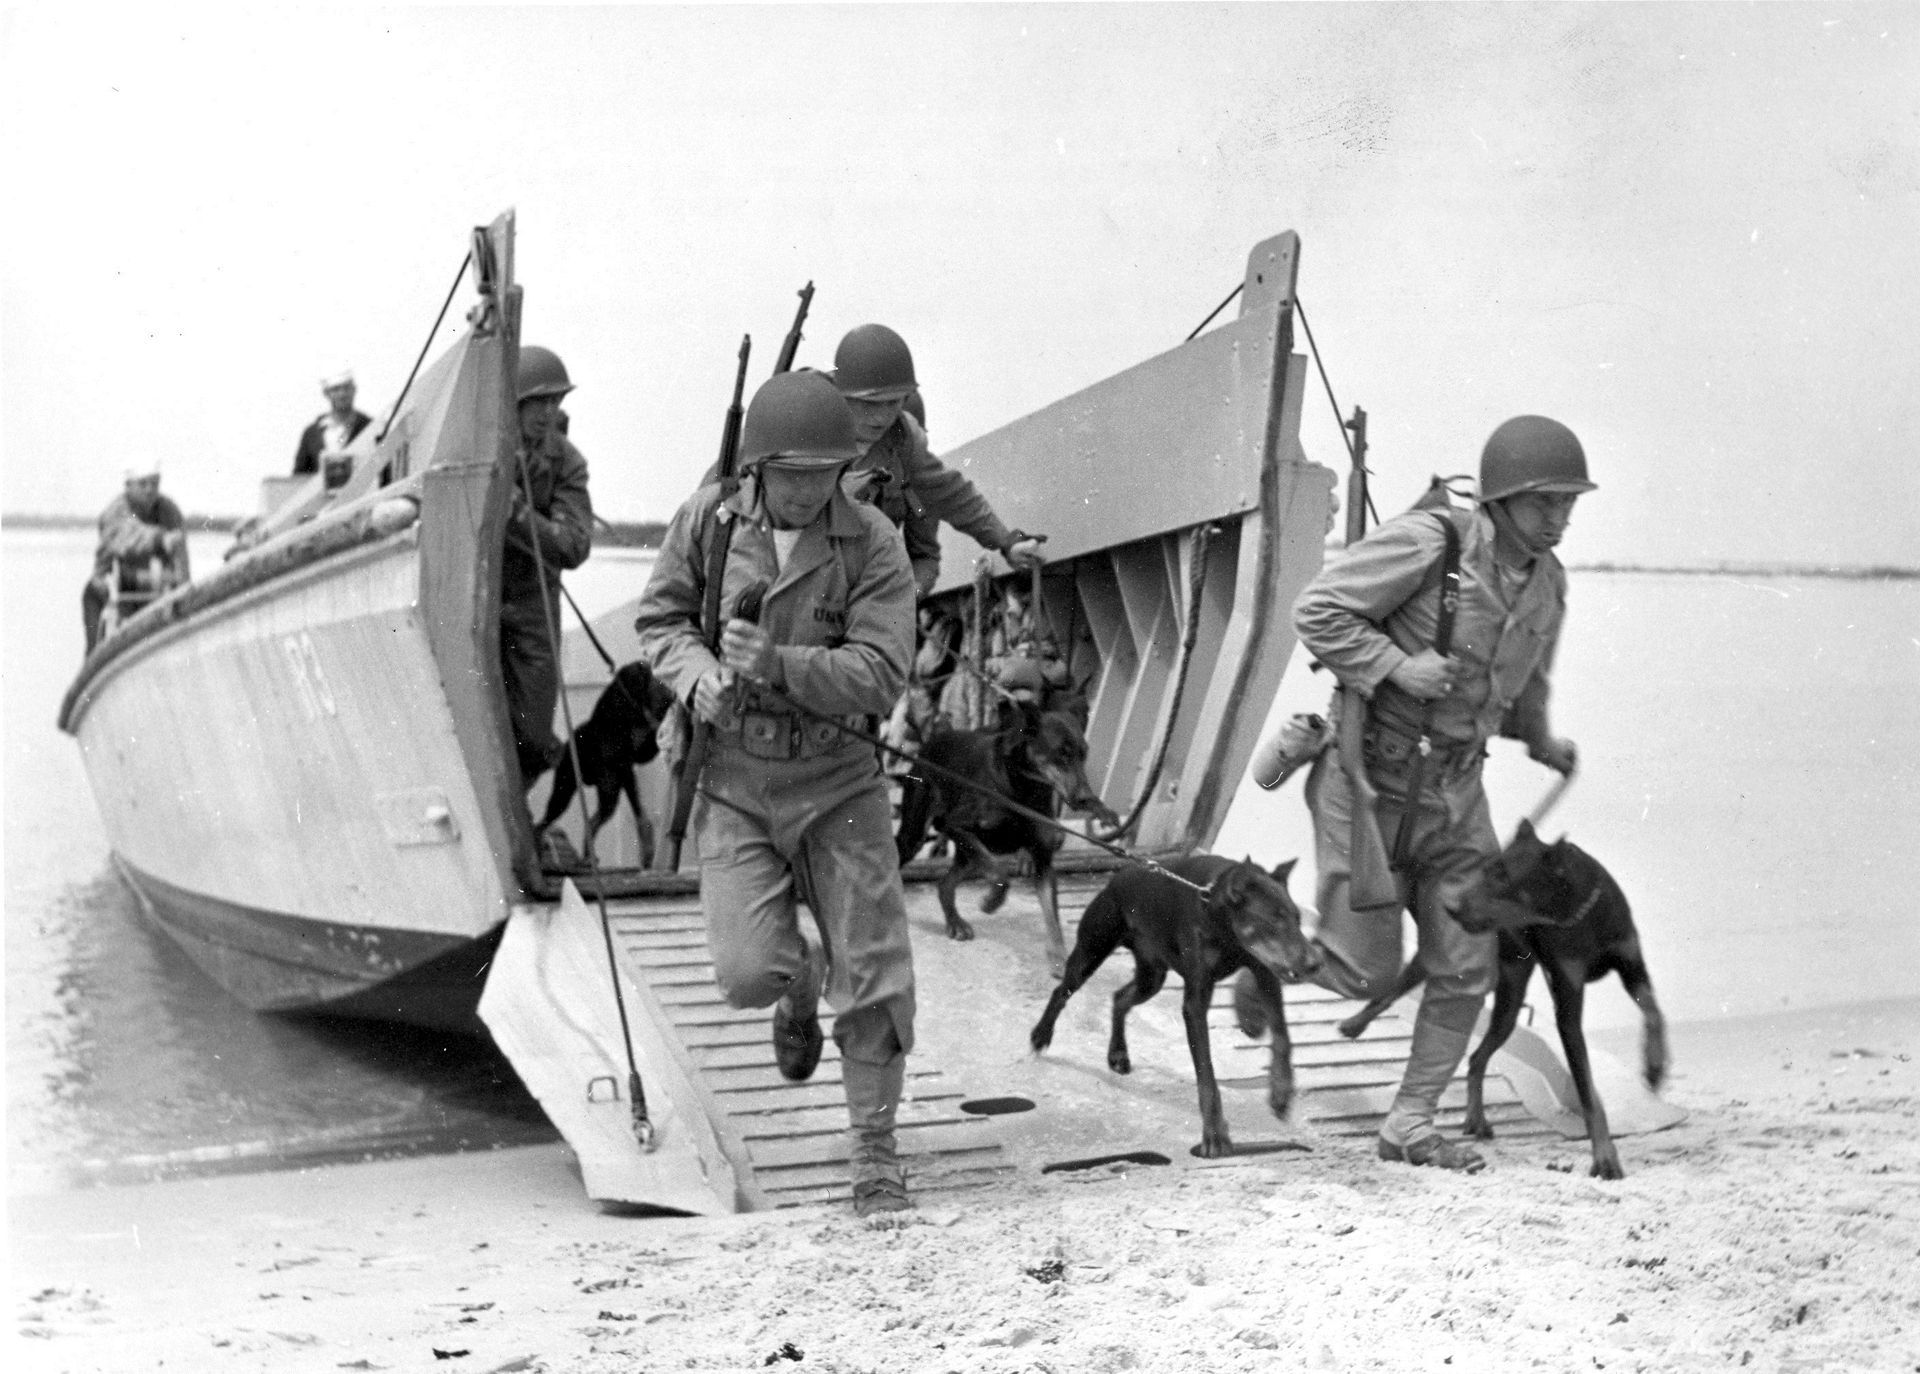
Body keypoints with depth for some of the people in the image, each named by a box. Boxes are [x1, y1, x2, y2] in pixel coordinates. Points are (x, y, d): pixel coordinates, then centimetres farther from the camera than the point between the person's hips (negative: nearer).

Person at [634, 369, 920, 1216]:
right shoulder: (709, 520, -4)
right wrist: (694, 671, -14)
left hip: (837, 774, -1)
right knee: (747, 971, -11)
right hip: (734, 774, 1)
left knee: (872, 969, 0)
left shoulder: (873, 545, -11)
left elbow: (878, 676, -17)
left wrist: (780, 664, -32)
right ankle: (799, 988, 29)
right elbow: (660, 616, 8)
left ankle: (875, 1153, 17)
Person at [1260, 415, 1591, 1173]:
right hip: (1371, 779, -6)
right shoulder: (1427, 540, -19)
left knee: (1466, 968, 1)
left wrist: (1542, 743, 16)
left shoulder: (1547, 582, 3)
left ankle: (1410, 1121, 15)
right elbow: (1317, 610, -19)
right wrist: (1397, 665, -26)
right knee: (1367, 971, -2)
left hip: (1455, 791, 6)